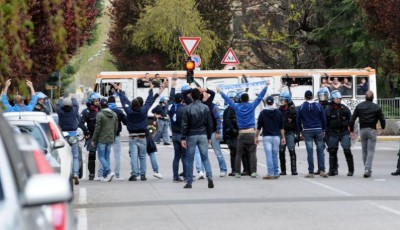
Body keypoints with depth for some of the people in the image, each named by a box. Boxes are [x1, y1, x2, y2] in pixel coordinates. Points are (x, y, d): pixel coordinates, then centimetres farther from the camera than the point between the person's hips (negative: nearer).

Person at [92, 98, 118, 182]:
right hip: (110, 139, 6)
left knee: (101, 157, -2)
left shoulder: (100, 114, -13)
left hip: (101, 139, -6)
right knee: (107, 157, 11)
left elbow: (97, 128, -13)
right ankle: (105, 175, 11)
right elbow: (116, 128, 12)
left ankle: (109, 172, -19)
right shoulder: (114, 114, 7)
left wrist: (94, 140, -5)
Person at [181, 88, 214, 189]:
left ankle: (189, 182, 7)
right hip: (203, 135, 2)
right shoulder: (205, 108, 1)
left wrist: (183, 138, -5)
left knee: (189, 159, 5)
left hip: (191, 136, -2)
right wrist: (209, 137, 13)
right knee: (205, 158, 5)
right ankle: (209, 177, -15)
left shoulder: (188, 109, -7)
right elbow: (209, 124, 4)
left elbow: (185, 125, -8)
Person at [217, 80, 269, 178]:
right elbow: (260, 97, 4)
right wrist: (266, 86, 9)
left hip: (241, 134, 1)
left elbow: (228, 100, 13)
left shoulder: (237, 107, 3)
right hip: (251, 134, -1)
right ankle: (253, 172, -13)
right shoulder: (252, 106, 0)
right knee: (252, 154, -4)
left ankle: (237, 173, 4)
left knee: (238, 154, 6)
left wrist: (220, 92, 26)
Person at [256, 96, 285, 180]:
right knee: (275, 155, 9)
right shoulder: (278, 113, 5)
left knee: (268, 155, -5)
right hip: (276, 136, 3)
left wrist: (256, 137, 8)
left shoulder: (262, 113, -2)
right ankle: (276, 173, 10)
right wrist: (283, 137, 12)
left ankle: (270, 173, -12)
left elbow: (259, 126, 0)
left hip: (266, 136, -3)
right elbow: (281, 127, 7)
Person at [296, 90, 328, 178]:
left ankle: (311, 172, -2)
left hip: (307, 131, -1)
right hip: (318, 130, 1)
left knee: (309, 151, -2)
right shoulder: (318, 106, 3)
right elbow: (323, 119, 6)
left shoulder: (301, 107, 1)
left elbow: (298, 120, 3)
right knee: (320, 150, 6)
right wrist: (323, 130, 15)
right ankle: (322, 170, -2)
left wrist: (301, 131, 14)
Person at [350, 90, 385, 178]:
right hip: (372, 130, -2)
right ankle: (368, 169, -15)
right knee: (370, 151, -3)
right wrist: (382, 128, 18)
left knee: (364, 151, 12)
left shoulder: (359, 106, 4)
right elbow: (382, 119, -3)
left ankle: (368, 169, 16)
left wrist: (352, 131, 12)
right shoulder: (376, 107, -2)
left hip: (362, 130, 2)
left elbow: (352, 120, 1)